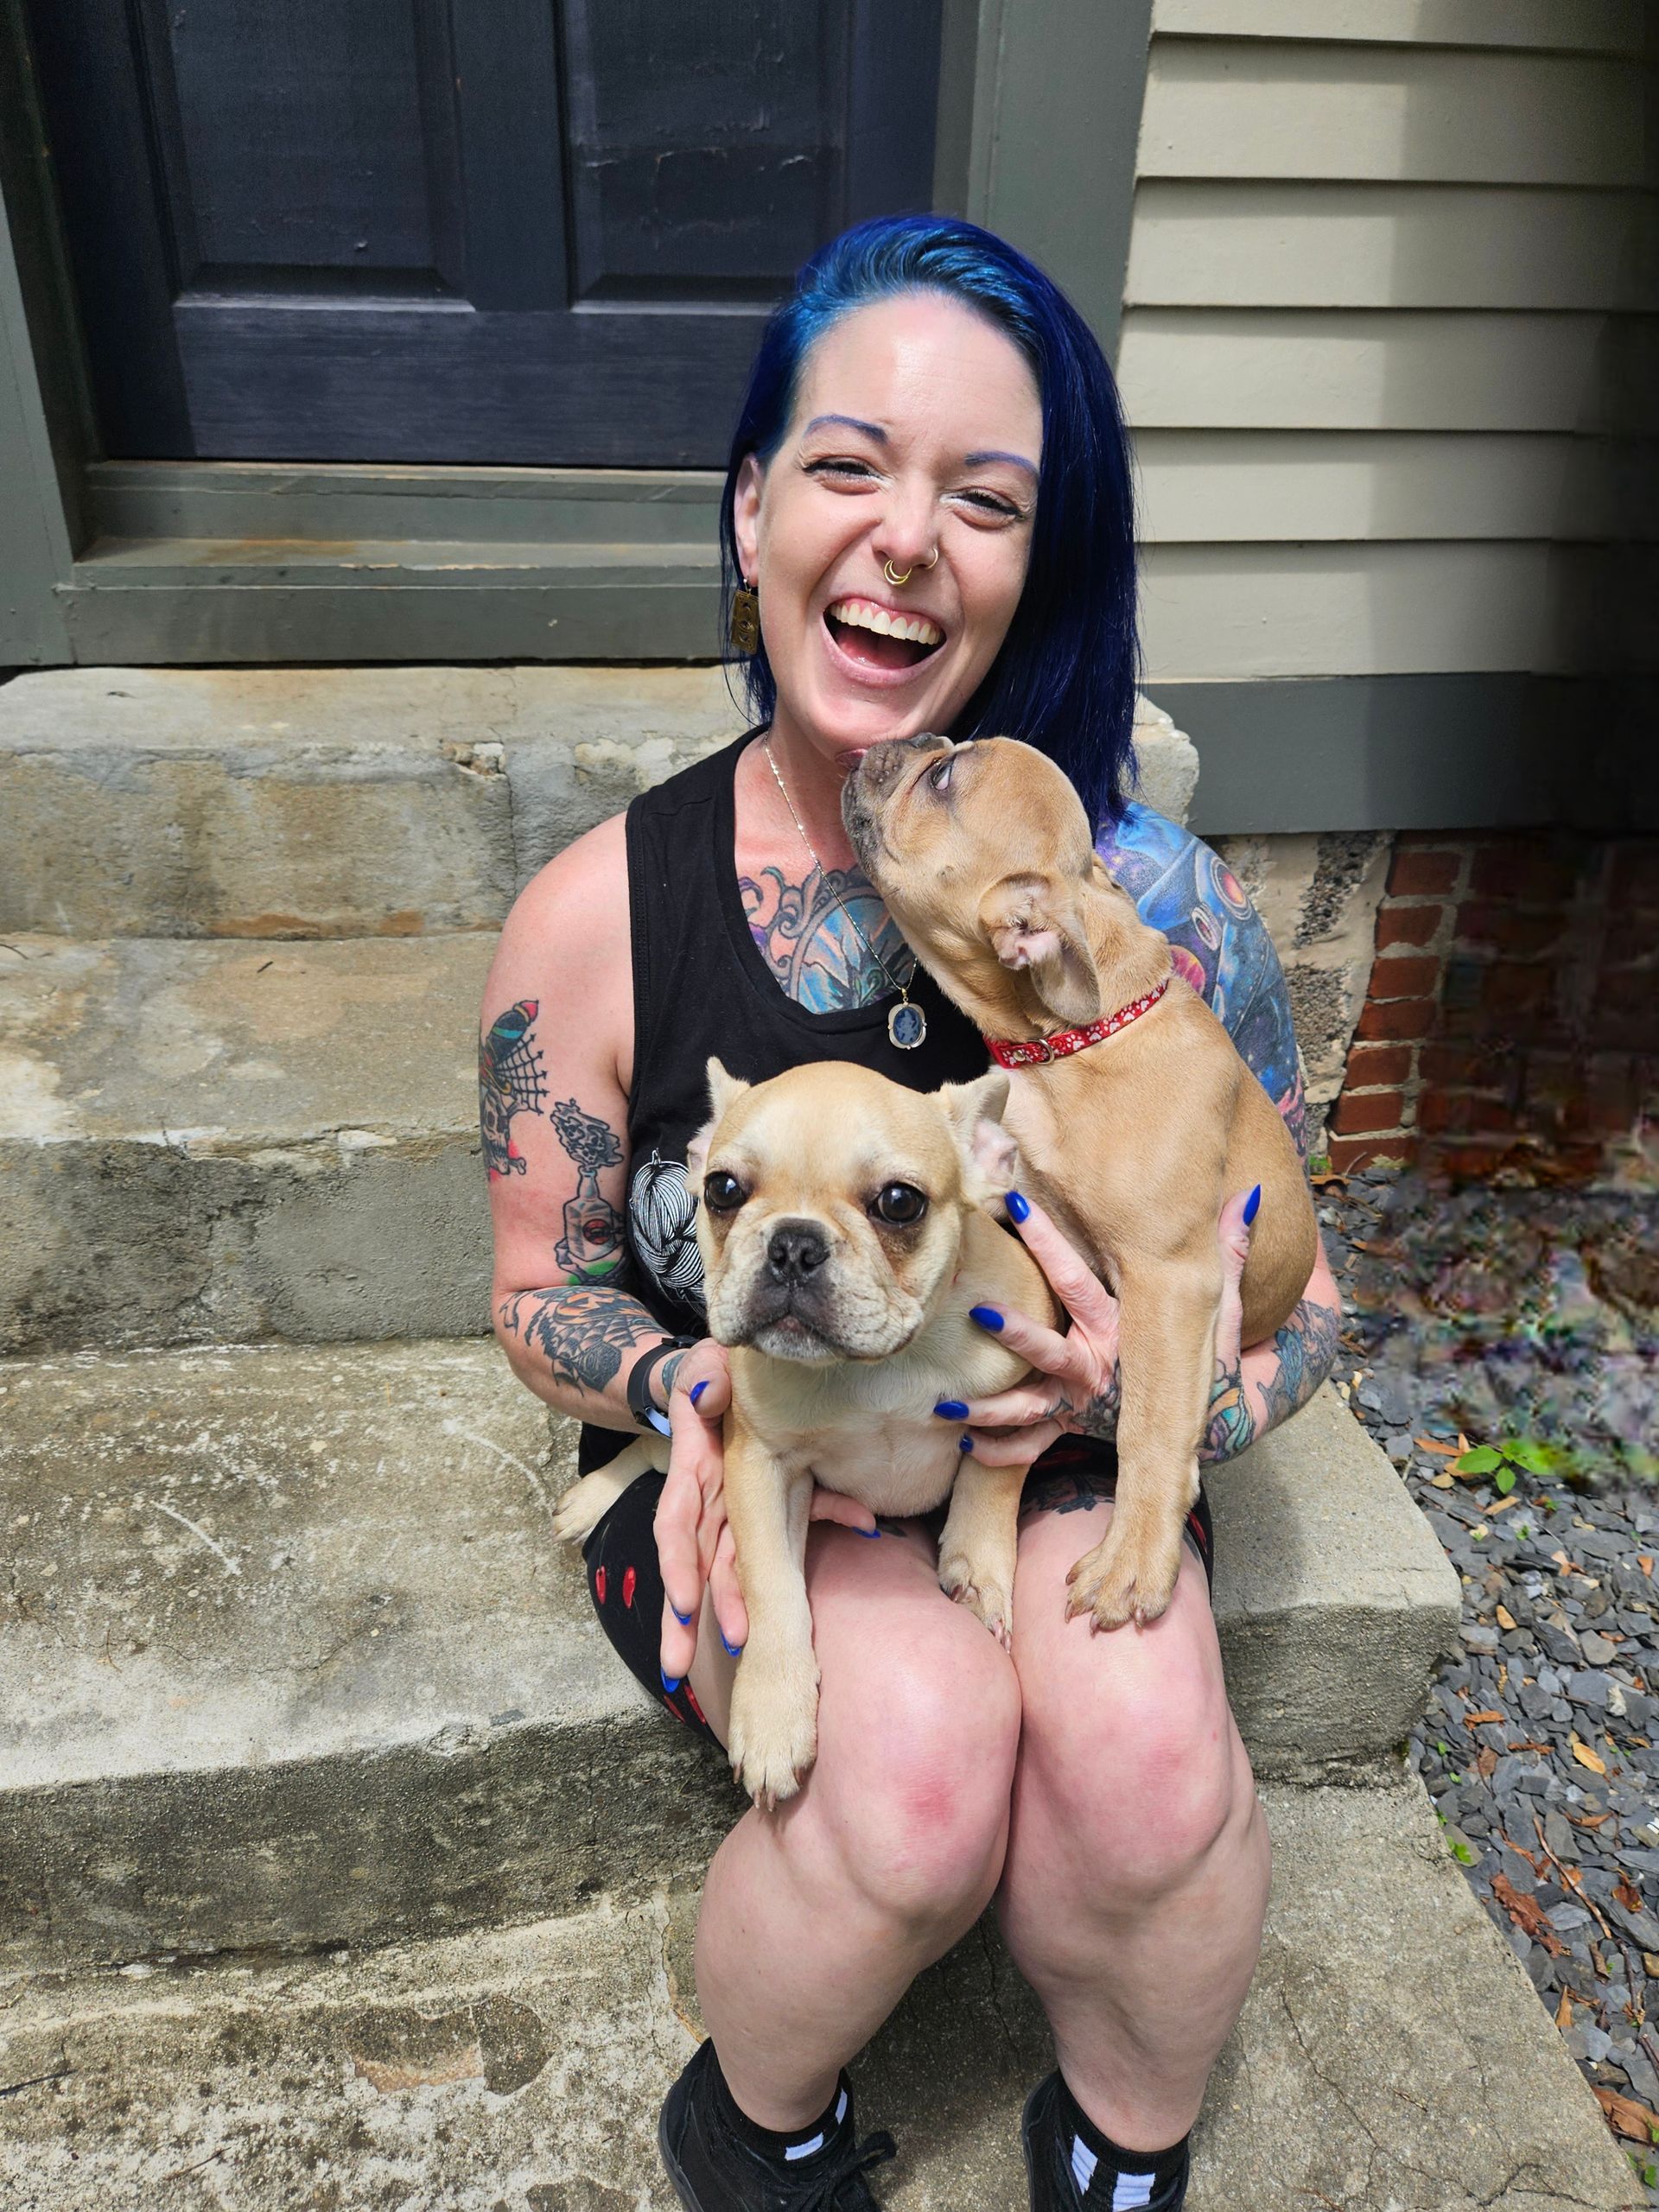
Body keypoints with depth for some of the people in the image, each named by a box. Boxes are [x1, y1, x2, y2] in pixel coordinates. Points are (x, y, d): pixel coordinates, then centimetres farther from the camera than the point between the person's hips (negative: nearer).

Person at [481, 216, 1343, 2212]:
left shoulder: (1149, 899, -13)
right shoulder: (600, 916, -14)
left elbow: (1291, 1309, -4)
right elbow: (544, 1296, -1)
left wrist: (1130, 1389, -25)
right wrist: (691, 1389, -22)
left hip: (1051, 1455, 1)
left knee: (1144, 1743, -27)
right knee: (919, 1751, -28)